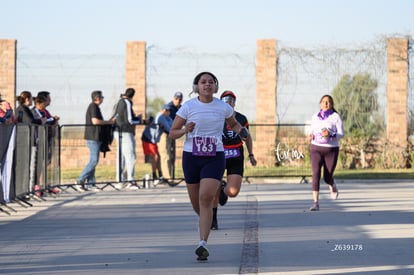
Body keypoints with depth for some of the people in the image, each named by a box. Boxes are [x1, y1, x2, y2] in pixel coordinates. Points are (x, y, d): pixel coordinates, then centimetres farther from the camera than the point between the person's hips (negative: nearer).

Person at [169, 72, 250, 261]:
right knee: (196, 202, 10)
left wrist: (241, 130, 0)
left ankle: (202, 244, -20)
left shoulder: (223, 107, 2)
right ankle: (206, 221, 46)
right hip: (191, 157, 1)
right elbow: (172, 133, 1)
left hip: (215, 158, -1)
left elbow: (233, 124, 22)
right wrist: (185, 130, -20)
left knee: (206, 198, -19)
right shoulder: (188, 107, -2)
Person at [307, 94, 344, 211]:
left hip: (331, 150, -2)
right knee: (316, 174, -17)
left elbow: (341, 134, -8)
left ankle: (333, 186, 45)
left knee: (327, 177, 5)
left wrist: (330, 134, -27)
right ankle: (316, 203, -18)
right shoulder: (315, 117, 6)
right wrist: (311, 136, -5)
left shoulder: (336, 117, -5)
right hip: (316, 149, 2)